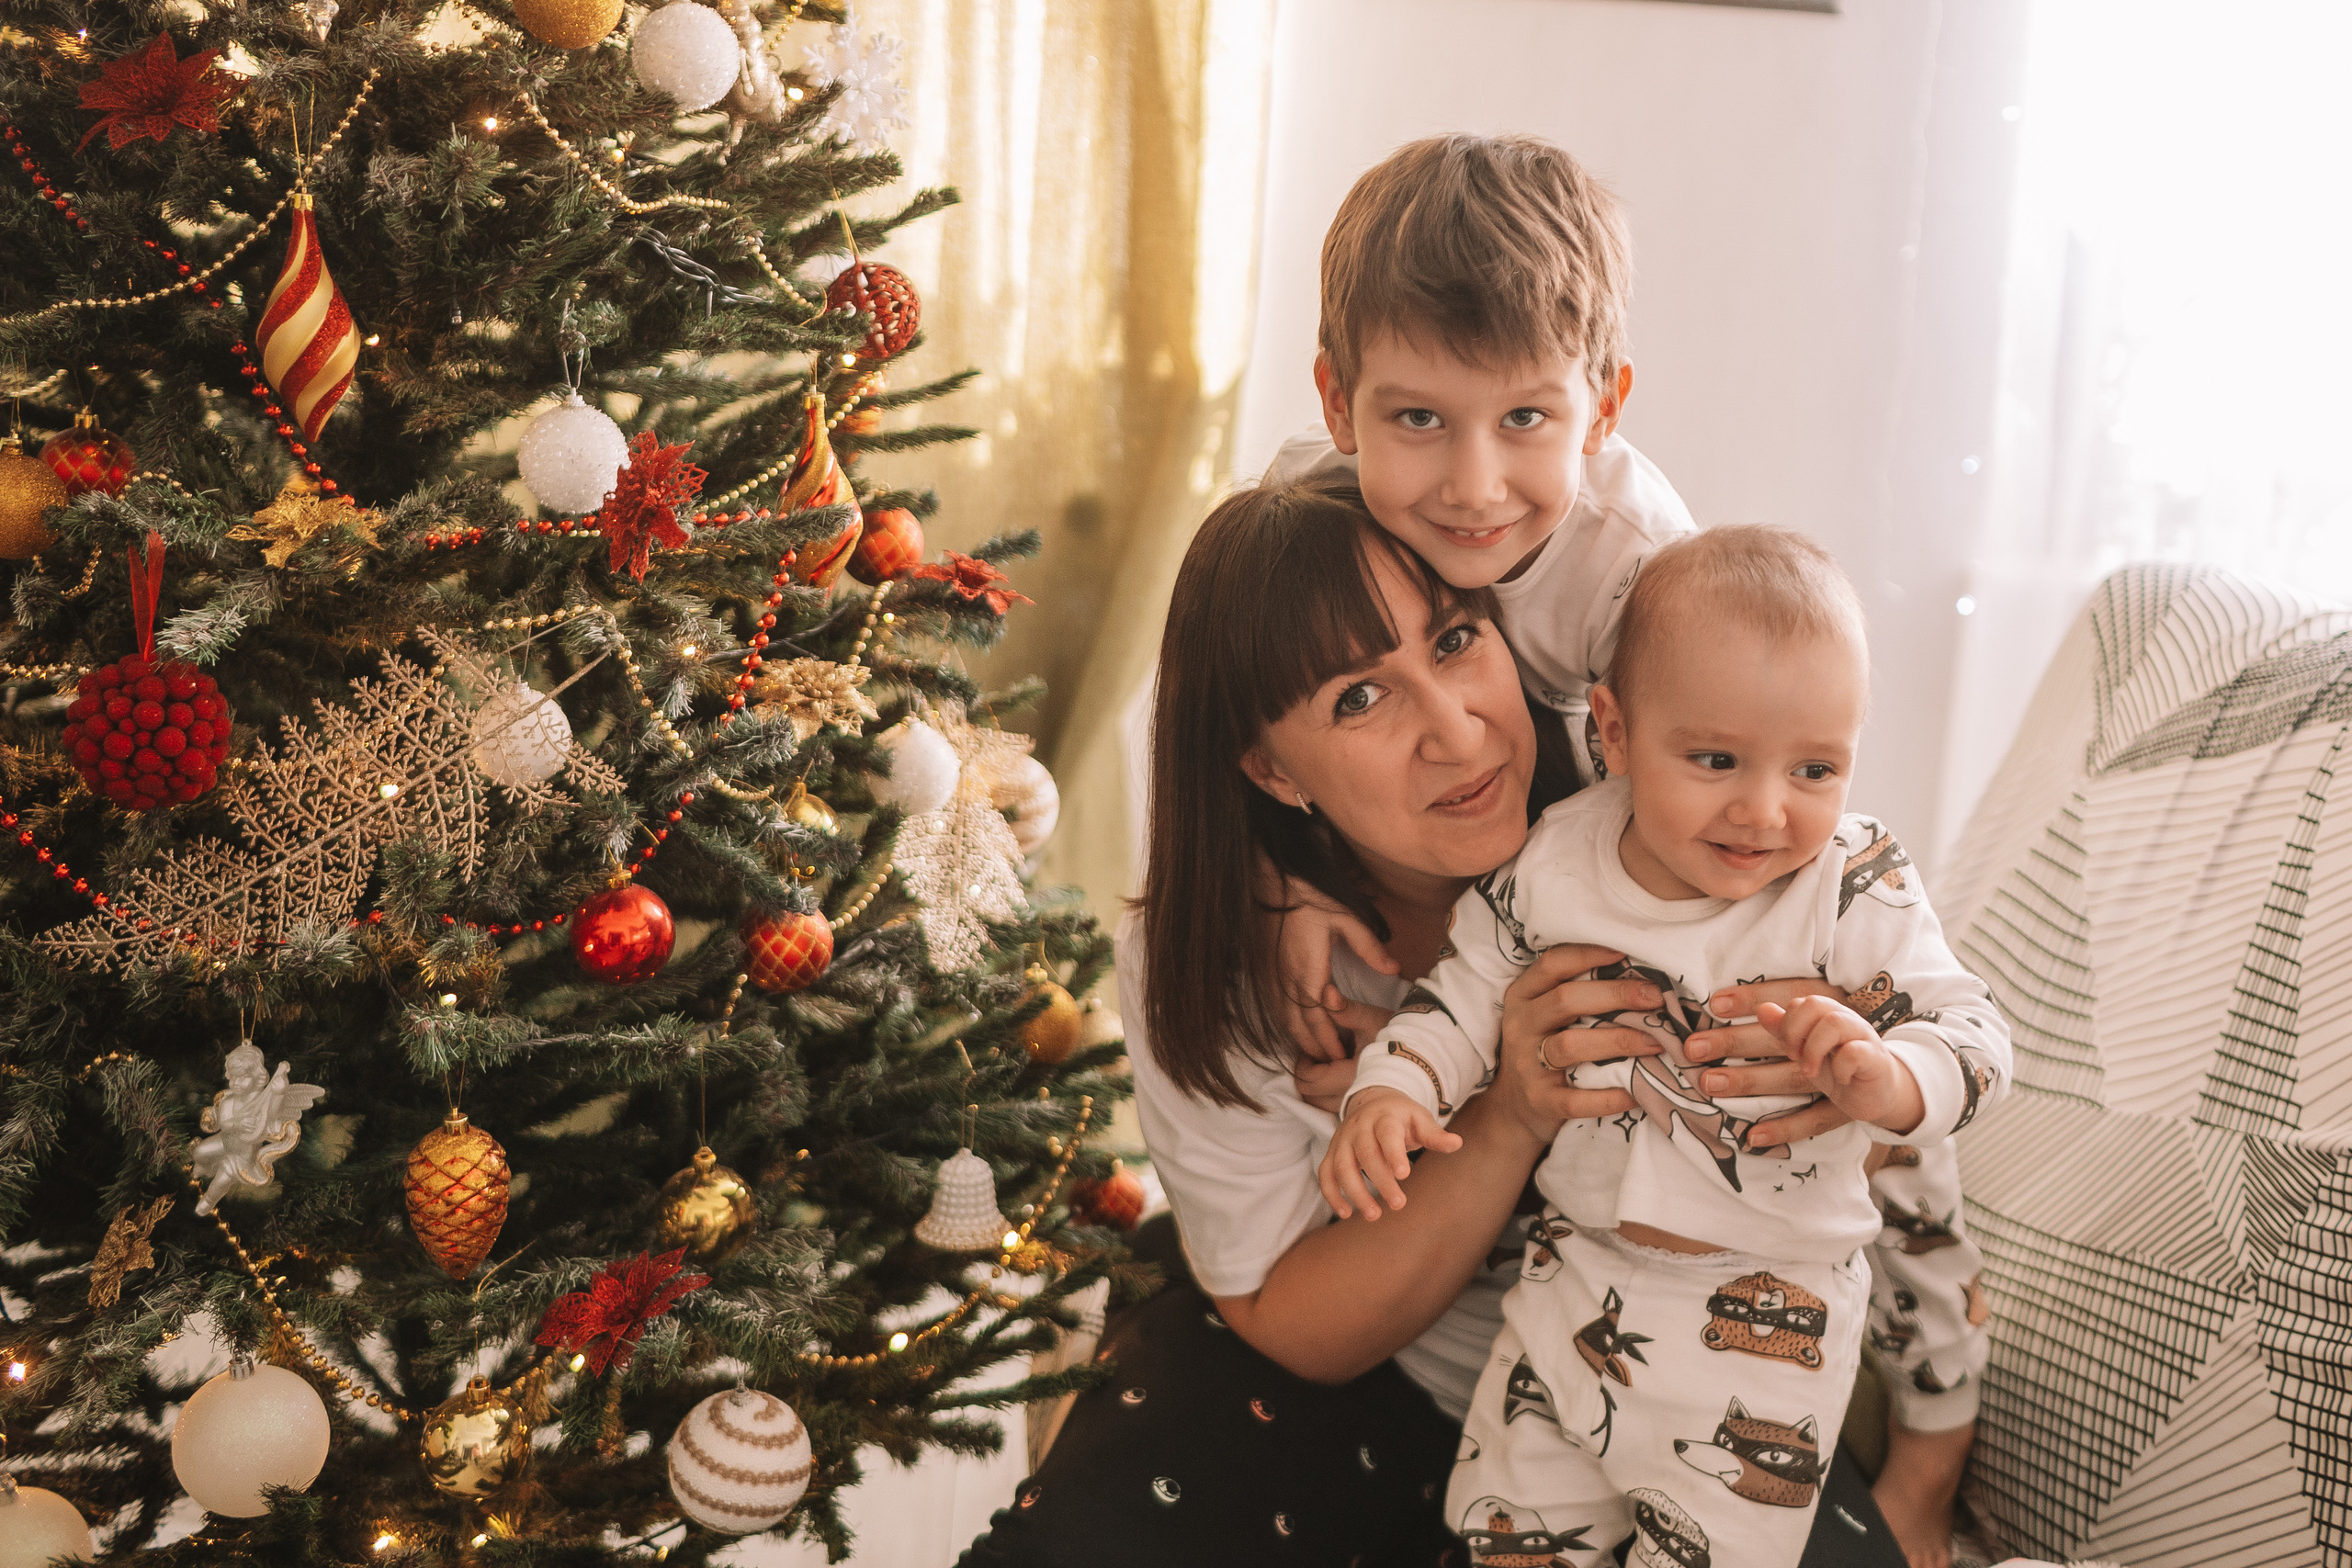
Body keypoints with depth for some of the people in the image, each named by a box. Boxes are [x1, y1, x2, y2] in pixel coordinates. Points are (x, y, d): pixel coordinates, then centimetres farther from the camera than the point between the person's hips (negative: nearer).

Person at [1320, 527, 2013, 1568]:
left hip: (1771, 1310, -3)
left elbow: (1972, 1030, -16)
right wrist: (1389, 1091, -16)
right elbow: (1467, 993, 2)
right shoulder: (1549, 867, -11)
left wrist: (1888, 1080, -39)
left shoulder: (1858, 895, -18)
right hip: (1580, 1274, 3)